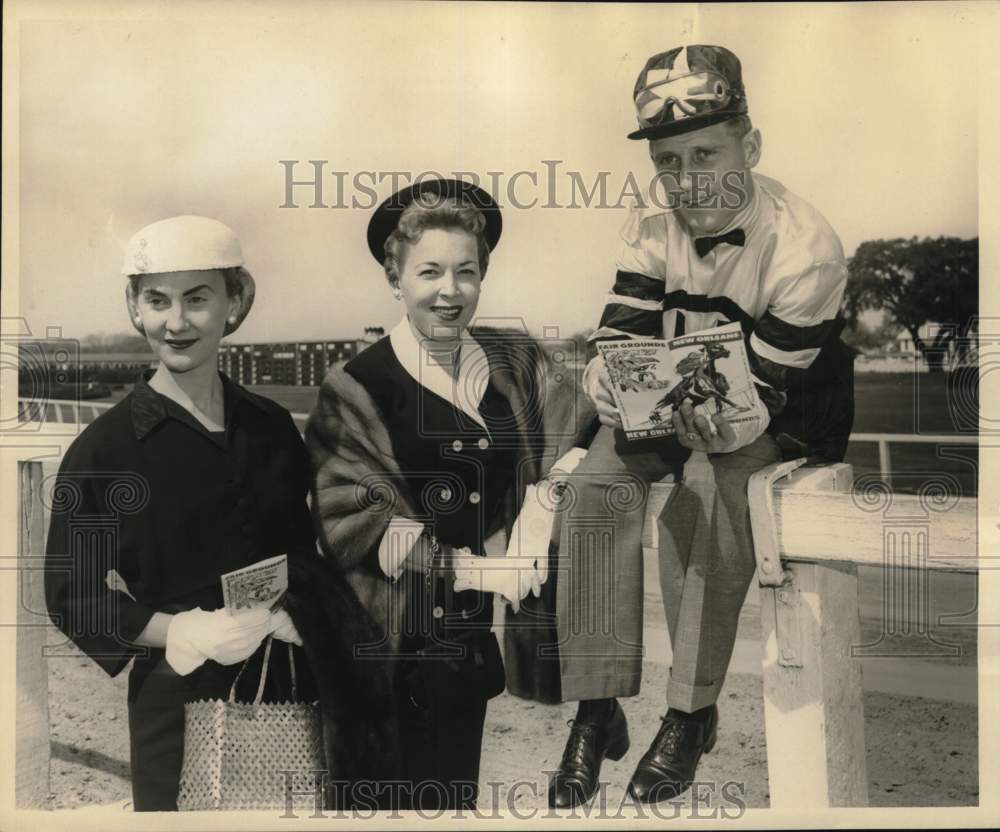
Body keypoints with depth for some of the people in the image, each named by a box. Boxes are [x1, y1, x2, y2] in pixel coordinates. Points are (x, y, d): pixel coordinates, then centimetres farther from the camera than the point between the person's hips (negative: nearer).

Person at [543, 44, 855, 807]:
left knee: (708, 500, -34)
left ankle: (693, 715, -14)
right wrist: (607, 374, -35)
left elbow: (765, 392, -25)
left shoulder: (805, 248, -24)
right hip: (676, 395, 5)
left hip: (788, 414, -4)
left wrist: (720, 426, -47)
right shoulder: (654, 220, -9)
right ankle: (597, 713, -13)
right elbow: (623, 328, -11)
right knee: (597, 483, -22)